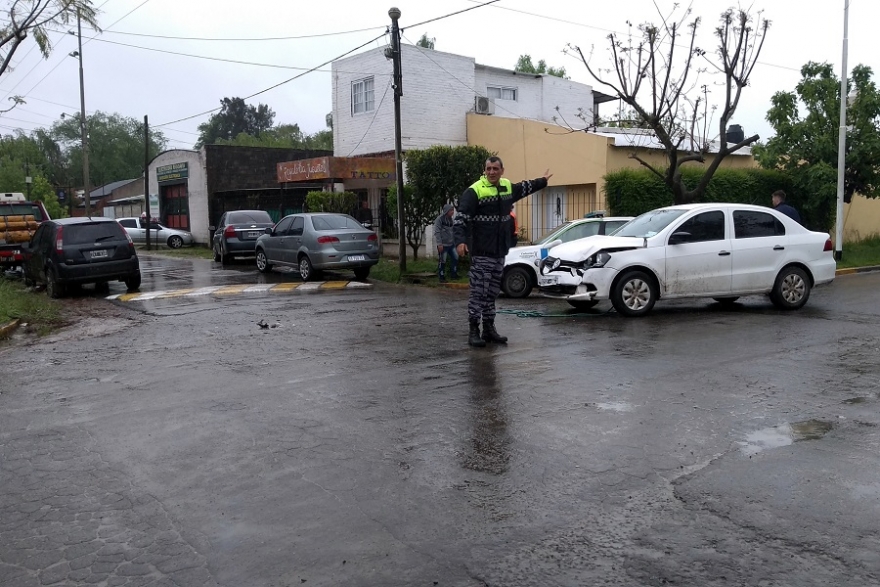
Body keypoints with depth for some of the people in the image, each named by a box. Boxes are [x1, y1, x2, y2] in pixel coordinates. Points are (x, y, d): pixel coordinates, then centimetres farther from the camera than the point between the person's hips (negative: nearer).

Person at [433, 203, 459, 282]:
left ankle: (454, 274, 20)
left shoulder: (450, 219, 11)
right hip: (443, 245, -7)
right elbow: (437, 232, -15)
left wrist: (454, 241, 15)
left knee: (456, 258, 7)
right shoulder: (439, 219, -12)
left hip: (451, 244, 7)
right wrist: (439, 244, -20)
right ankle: (442, 277, 8)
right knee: (443, 262, -2)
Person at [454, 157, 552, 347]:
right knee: (478, 292, -7)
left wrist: (543, 180, 49)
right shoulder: (474, 191, -10)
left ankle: (489, 328, 21)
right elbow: (460, 219, -18)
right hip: (481, 253, -7)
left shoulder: (508, 188, 13)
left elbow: (525, 188, 35)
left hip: (500, 252, 7)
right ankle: (473, 331, -1)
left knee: (492, 293, 13)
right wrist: (460, 241, -31)